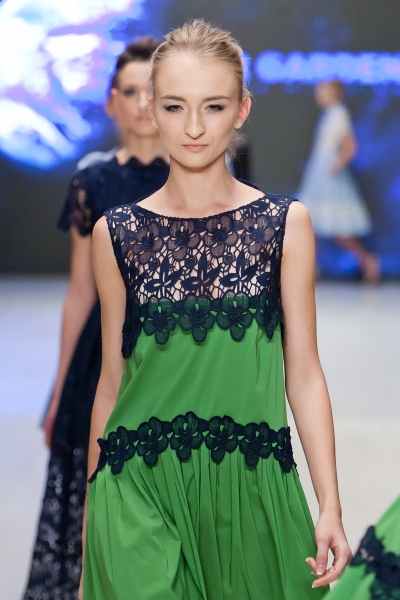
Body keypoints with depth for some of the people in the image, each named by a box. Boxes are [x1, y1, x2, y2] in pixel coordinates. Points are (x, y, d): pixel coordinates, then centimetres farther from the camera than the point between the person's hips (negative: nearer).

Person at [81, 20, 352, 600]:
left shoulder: (285, 224, -1)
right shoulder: (116, 233, 1)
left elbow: (304, 373, 0)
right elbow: (112, 378, 7)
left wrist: (330, 505, -5)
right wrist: (92, 505, 11)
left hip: (252, 485, 1)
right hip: (140, 486, 0)